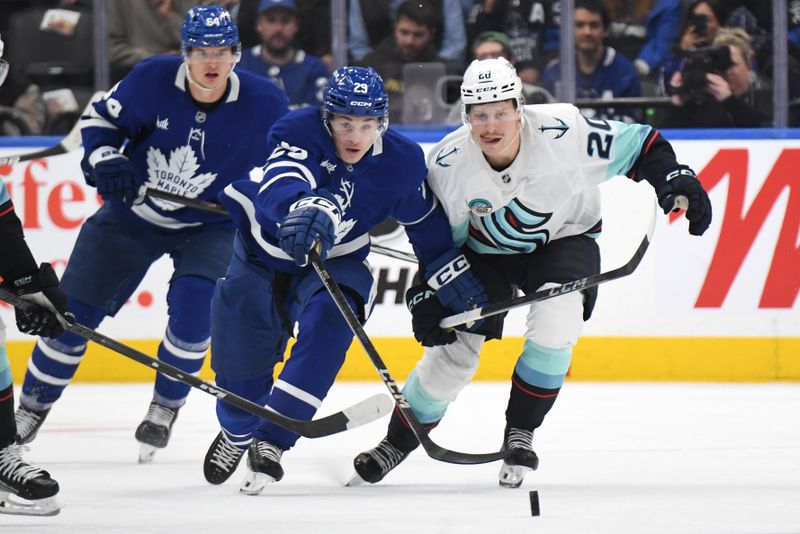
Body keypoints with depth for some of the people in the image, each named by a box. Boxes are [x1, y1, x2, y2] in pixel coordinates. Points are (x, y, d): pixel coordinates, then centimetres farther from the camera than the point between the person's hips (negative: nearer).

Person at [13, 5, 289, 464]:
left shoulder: (265, 103, -18)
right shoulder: (152, 80, -19)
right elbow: (102, 120, -4)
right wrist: (103, 159, -22)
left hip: (208, 225, -1)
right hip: (134, 215, 1)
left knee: (193, 305, -26)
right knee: (73, 311, 1)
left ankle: (166, 408, -1)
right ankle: (31, 410, 22)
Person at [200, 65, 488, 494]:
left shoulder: (401, 161, -16)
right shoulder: (299, 131, -29)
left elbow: (424, 219, 4)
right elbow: (280, 189, -49)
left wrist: (450, 270, 6)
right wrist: (310, 208, -70)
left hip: (333, 262, 2)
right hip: (263, 252, -2)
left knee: (328, 325, -28)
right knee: (241, 359, -5)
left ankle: (270, 441, -23)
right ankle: (237, 431, 31)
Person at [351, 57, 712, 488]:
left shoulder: (562, 133, -29)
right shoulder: (448, 162, -22)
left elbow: (639, 145, -17)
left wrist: (674, 180, -29)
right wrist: (426, 294, -13)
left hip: (564, 238, -1)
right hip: (486, 251, 2)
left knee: (554, 327, -27)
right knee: (453, 347, -3)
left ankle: (519, 433, -7)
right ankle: (398, 443, 20)